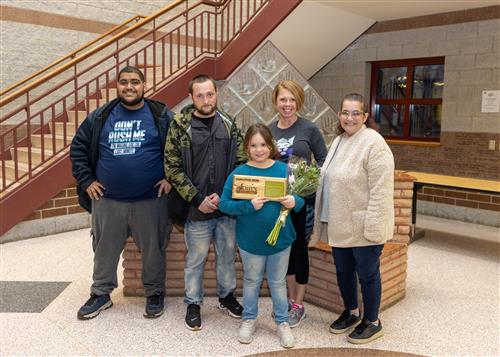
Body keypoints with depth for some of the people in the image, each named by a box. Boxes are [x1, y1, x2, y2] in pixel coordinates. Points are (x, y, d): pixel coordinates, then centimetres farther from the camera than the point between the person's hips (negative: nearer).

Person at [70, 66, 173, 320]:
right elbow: (78, 148, 12)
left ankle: (155, 294, 30)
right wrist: (86, 181, 5)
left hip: (150, 201, -2)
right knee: (105, 250, 15)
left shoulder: (161, 116, -2)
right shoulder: (101, 117, 5)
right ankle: (101, 294, 35)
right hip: (108, 201, 3)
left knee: (153, 251, 10)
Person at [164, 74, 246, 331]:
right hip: (196, 209, -3)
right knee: (195, 260, 11)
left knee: (228, 256, 17)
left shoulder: (229, 125, 4)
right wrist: (197, 199, -13)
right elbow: (172, 168, -8)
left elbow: (241, 163, 3)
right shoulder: (179, 126, -5)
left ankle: (226, 296, 39)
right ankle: (193, 303, 31)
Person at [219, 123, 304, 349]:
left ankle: (282, 322, 34)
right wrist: (248, 206, -27)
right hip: (250, 241, -1)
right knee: (252, 281, 19)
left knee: (278, 282, 17)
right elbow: (224, 204, -14)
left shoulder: (284, 170, -6)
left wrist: (294, 202, -23)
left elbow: (301, 199, 0)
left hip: (280, 239, 1)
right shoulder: (238, 173, -11)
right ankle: (249, 319, 39)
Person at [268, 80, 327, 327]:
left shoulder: (309, 129, -6)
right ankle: (290, 298, 33)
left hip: (303, 198, -4)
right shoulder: (268, 130, 4)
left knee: (299, 248, 5)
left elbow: (323, 159, -1)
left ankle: (299, 304, 21)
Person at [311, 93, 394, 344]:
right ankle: (351, 313, 41)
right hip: (340, 225, 8)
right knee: (343, 271, 19)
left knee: (367, 274, 9)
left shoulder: (373, 143, -17)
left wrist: (373, 227, -23)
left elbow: (380, 191, -21)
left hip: (363, 227, -8)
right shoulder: (339, 141, 10)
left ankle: (372, 322, 28)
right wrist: (327, 219, 15)